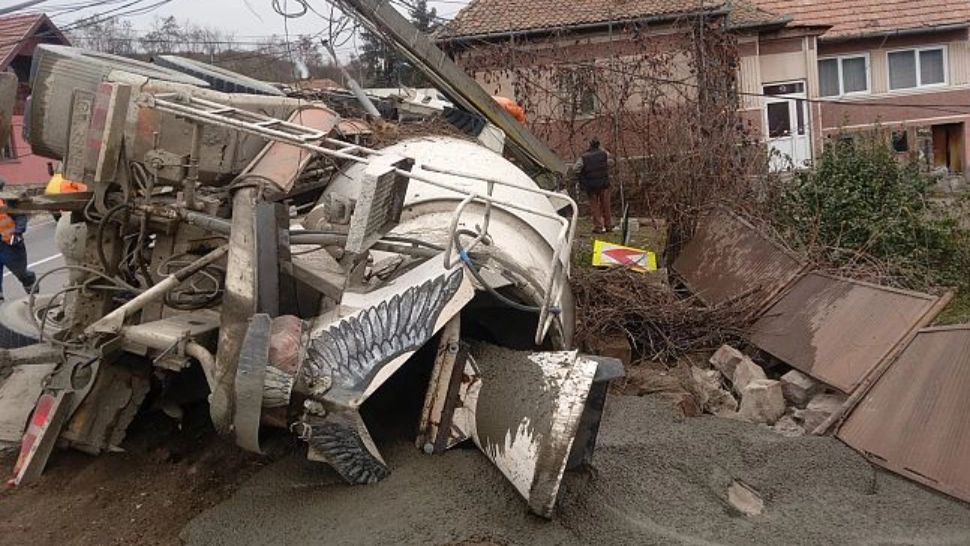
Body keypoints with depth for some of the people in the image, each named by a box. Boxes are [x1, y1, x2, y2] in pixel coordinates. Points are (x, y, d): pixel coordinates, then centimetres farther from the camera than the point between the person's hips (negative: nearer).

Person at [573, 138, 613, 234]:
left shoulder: (583, 157, -9)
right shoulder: (604, 154, 0)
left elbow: (575, 168, -7)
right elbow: (608, 155, 24)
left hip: (591, 186, -2)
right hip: (604, 183, 2)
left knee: (594, 206, 6)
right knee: (605, 205, 12)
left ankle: (598, 227, 5)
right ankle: (608, 226, 18)